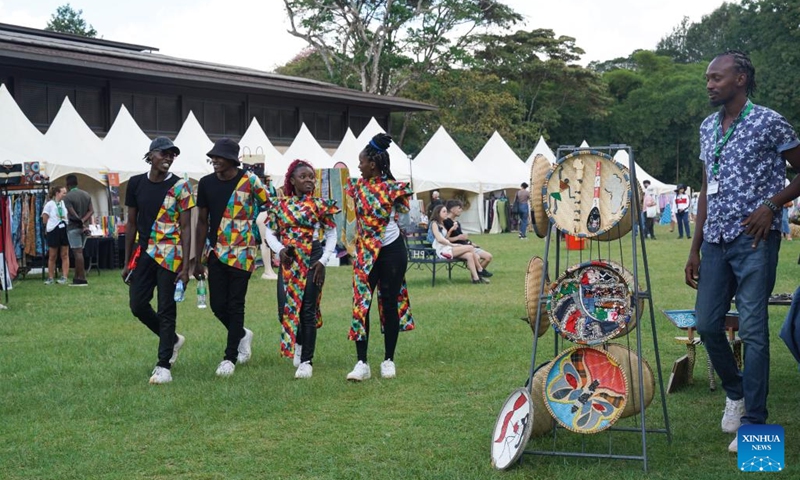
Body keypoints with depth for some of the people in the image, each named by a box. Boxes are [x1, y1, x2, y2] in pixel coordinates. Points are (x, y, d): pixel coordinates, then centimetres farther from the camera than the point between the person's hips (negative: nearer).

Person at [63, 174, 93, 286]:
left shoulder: (67, 197, -9)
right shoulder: (87, 195, 10)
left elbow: (73, 213, -17)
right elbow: (91, 211, 0)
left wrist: (81, 223, -11)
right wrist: (84, 221, -10)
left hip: (73, 227, -6)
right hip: (84, 227, 6)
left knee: (77, 252, -7)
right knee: (79, 252, 11)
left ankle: (82, 278, -10)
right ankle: (77, 278, 13)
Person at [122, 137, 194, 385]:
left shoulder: (179, 186, -6)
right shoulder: (136, 183, 6)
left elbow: (186, 228, -6)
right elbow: (131, 223, 12)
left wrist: (185, 266, -12)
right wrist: (127, 261, 10)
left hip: (169, 255, -4)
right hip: (143, 252, 5)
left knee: (166, 309, -2)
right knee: (138, 305, 4)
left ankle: (164, 366, 5)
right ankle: (173, 339, 28)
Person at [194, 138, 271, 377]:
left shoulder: (249, 181, -8)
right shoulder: (206, 183, 4)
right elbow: (202, 222, 9)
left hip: (241, 252, -4)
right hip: (215, 252, 4)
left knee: (235, 305, -1)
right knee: (217, 304, 5)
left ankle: (230, 357, 9)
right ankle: (242, 334, 32)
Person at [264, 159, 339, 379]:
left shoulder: (320, 205, 0)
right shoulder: (280, 205, 6)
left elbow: (332, 235, 3)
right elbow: (270, 232, 8)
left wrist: (323, 261, -7)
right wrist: (279, 249, -12)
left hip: (312, 261, -3)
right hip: (288, 262, 3)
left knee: (308, 309, -4)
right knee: (285, 308, 1)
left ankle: (307, 360, 4)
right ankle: (298, 344, 33)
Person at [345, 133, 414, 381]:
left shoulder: (393, 187, -9)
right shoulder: (358, 186, 3)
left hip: (391, 251, -3)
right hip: (366, 252, 3)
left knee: (390, 304, 5)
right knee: (361, 304, -4)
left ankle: (389, 361, 16)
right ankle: (362, 363, -2)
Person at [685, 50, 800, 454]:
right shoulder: (708, 127, 13)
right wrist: (695, 249, 13)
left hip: (754, 239, -6)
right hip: (716, 240, 6)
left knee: (752, 329, -7)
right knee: (707, 323, 5)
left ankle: (754, 423, -2)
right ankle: (735, 392, 29)